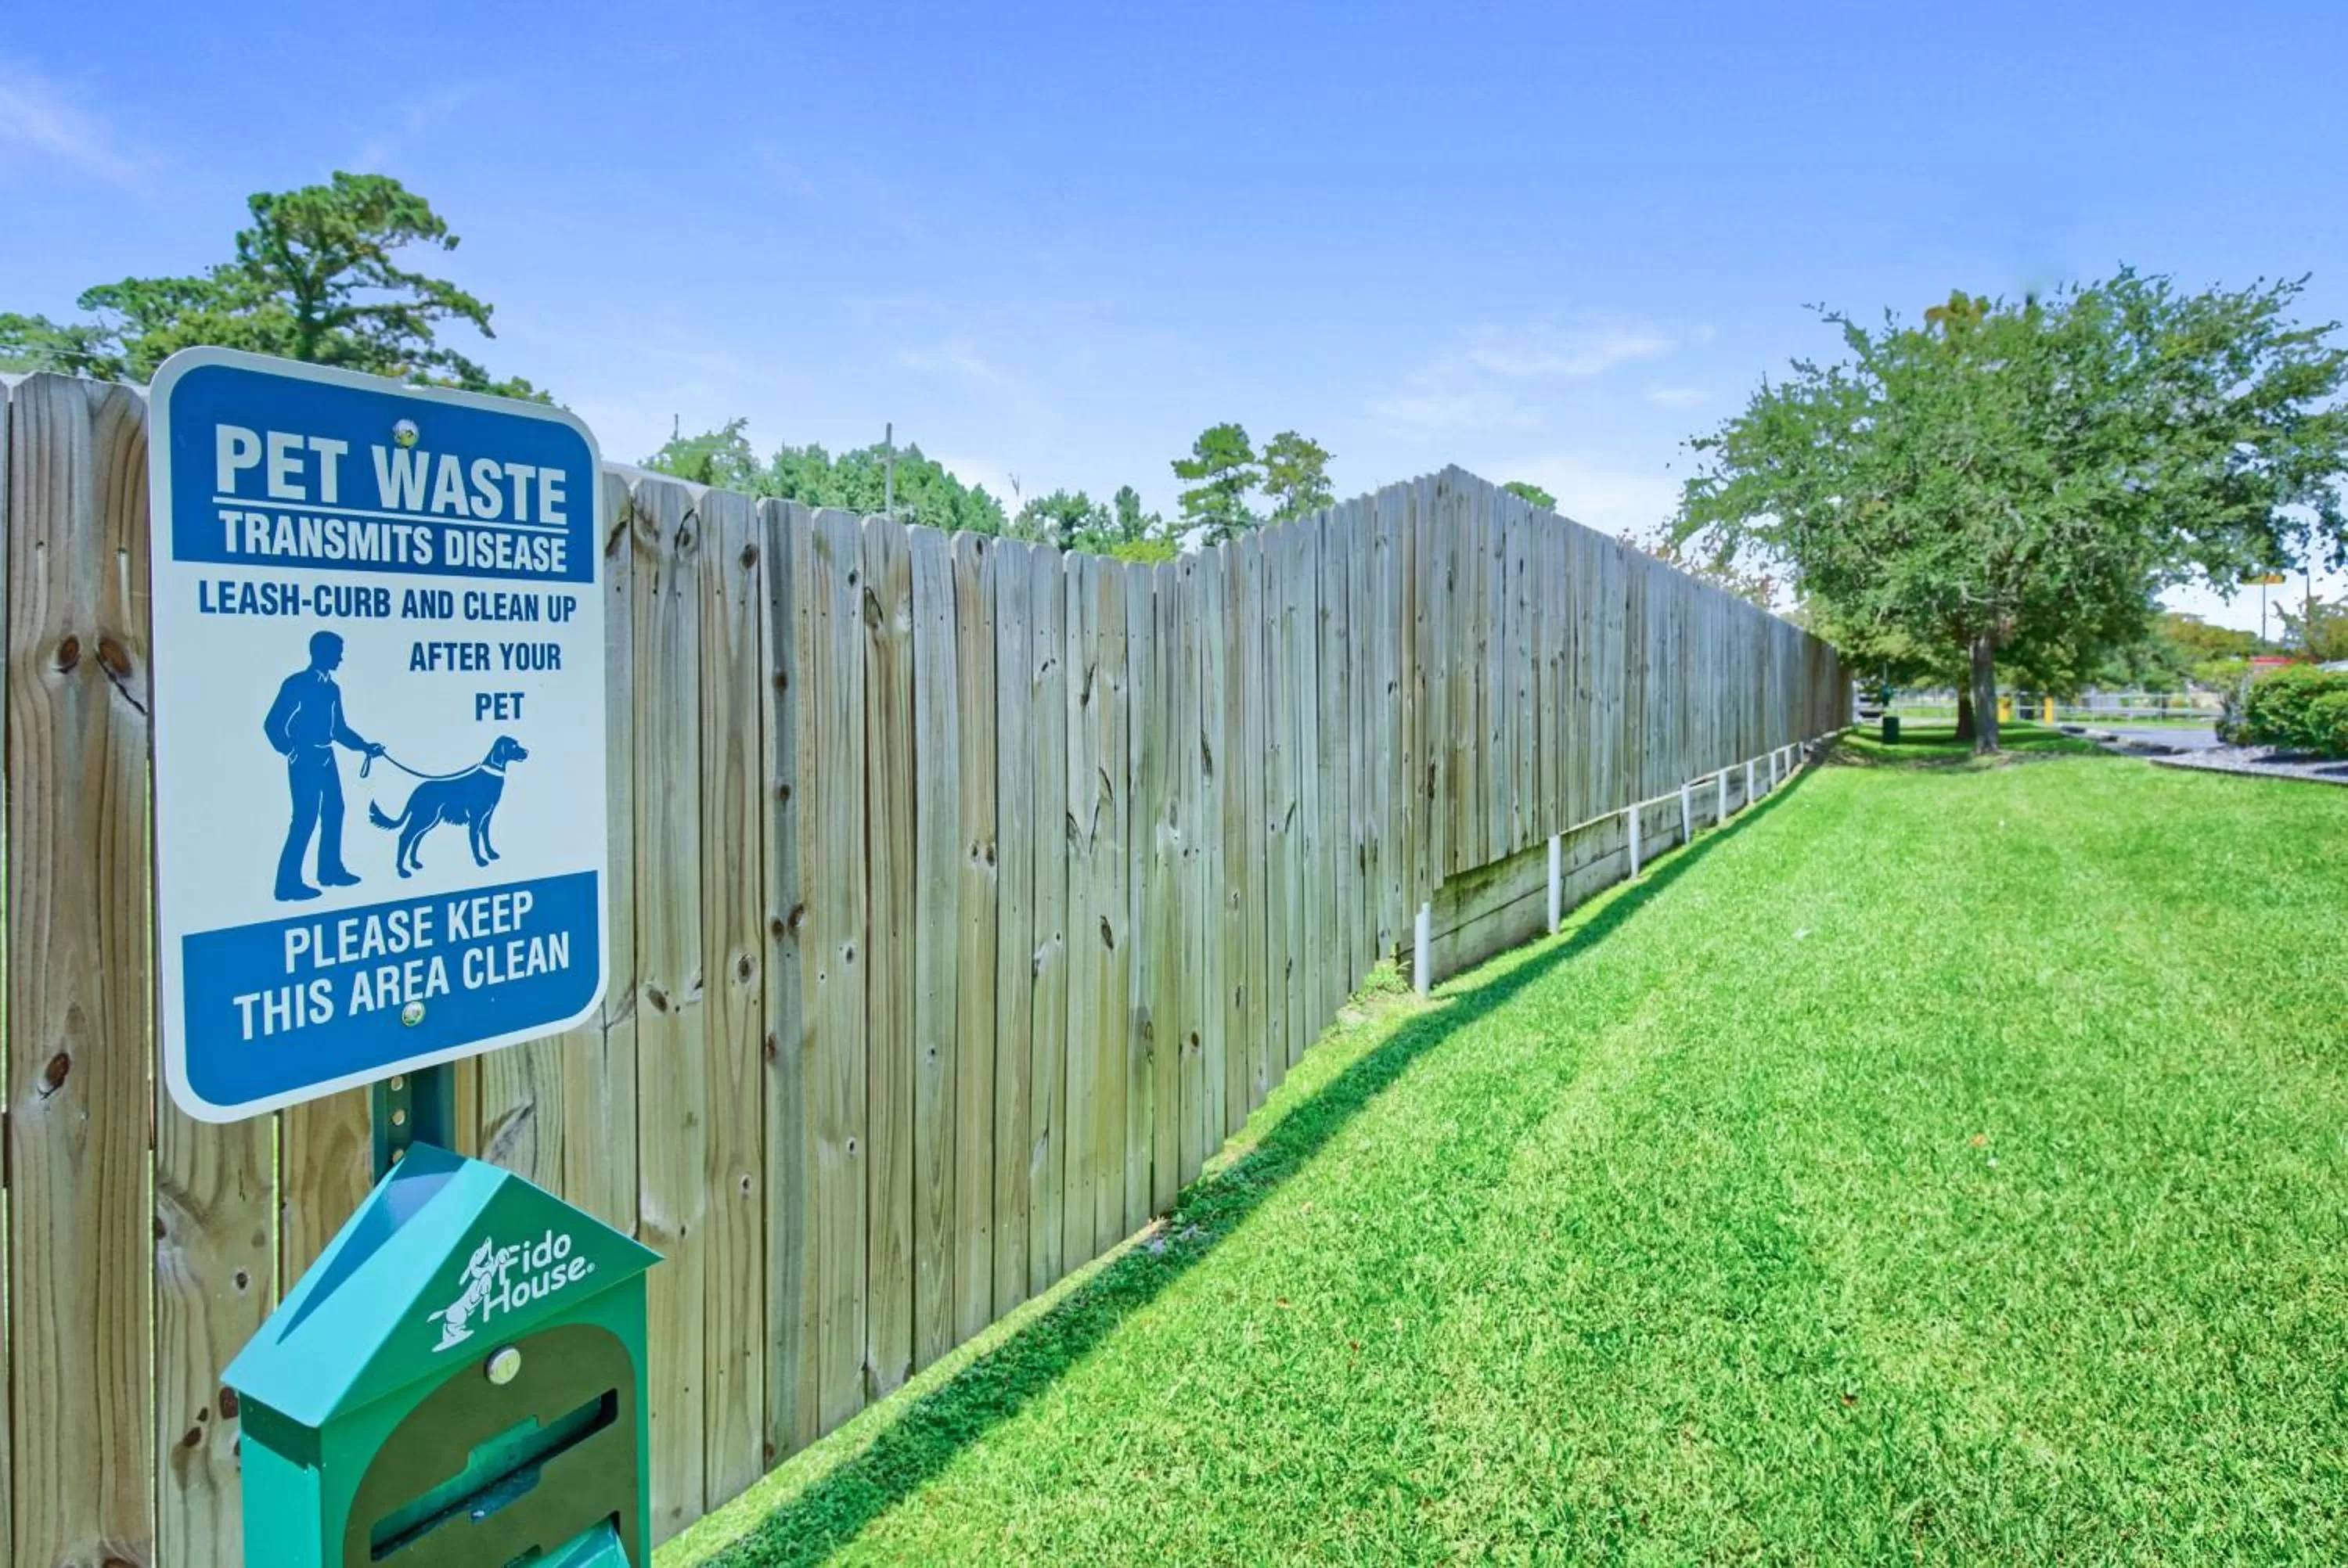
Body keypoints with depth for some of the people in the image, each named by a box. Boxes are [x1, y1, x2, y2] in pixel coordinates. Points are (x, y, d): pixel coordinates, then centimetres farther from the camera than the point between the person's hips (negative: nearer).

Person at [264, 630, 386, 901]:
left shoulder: (332, 689, 12)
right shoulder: (296, 684, -9)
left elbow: (339, 728, 19)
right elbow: (273, 724, -11)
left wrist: (365, 746, 13)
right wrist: (291, 753, -10)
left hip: (326, 759, 8)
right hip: (305, 761, -8)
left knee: (334, 811, 12)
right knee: (305, 818, -9)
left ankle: (330, 870, 25)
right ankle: (288, 883, -4)